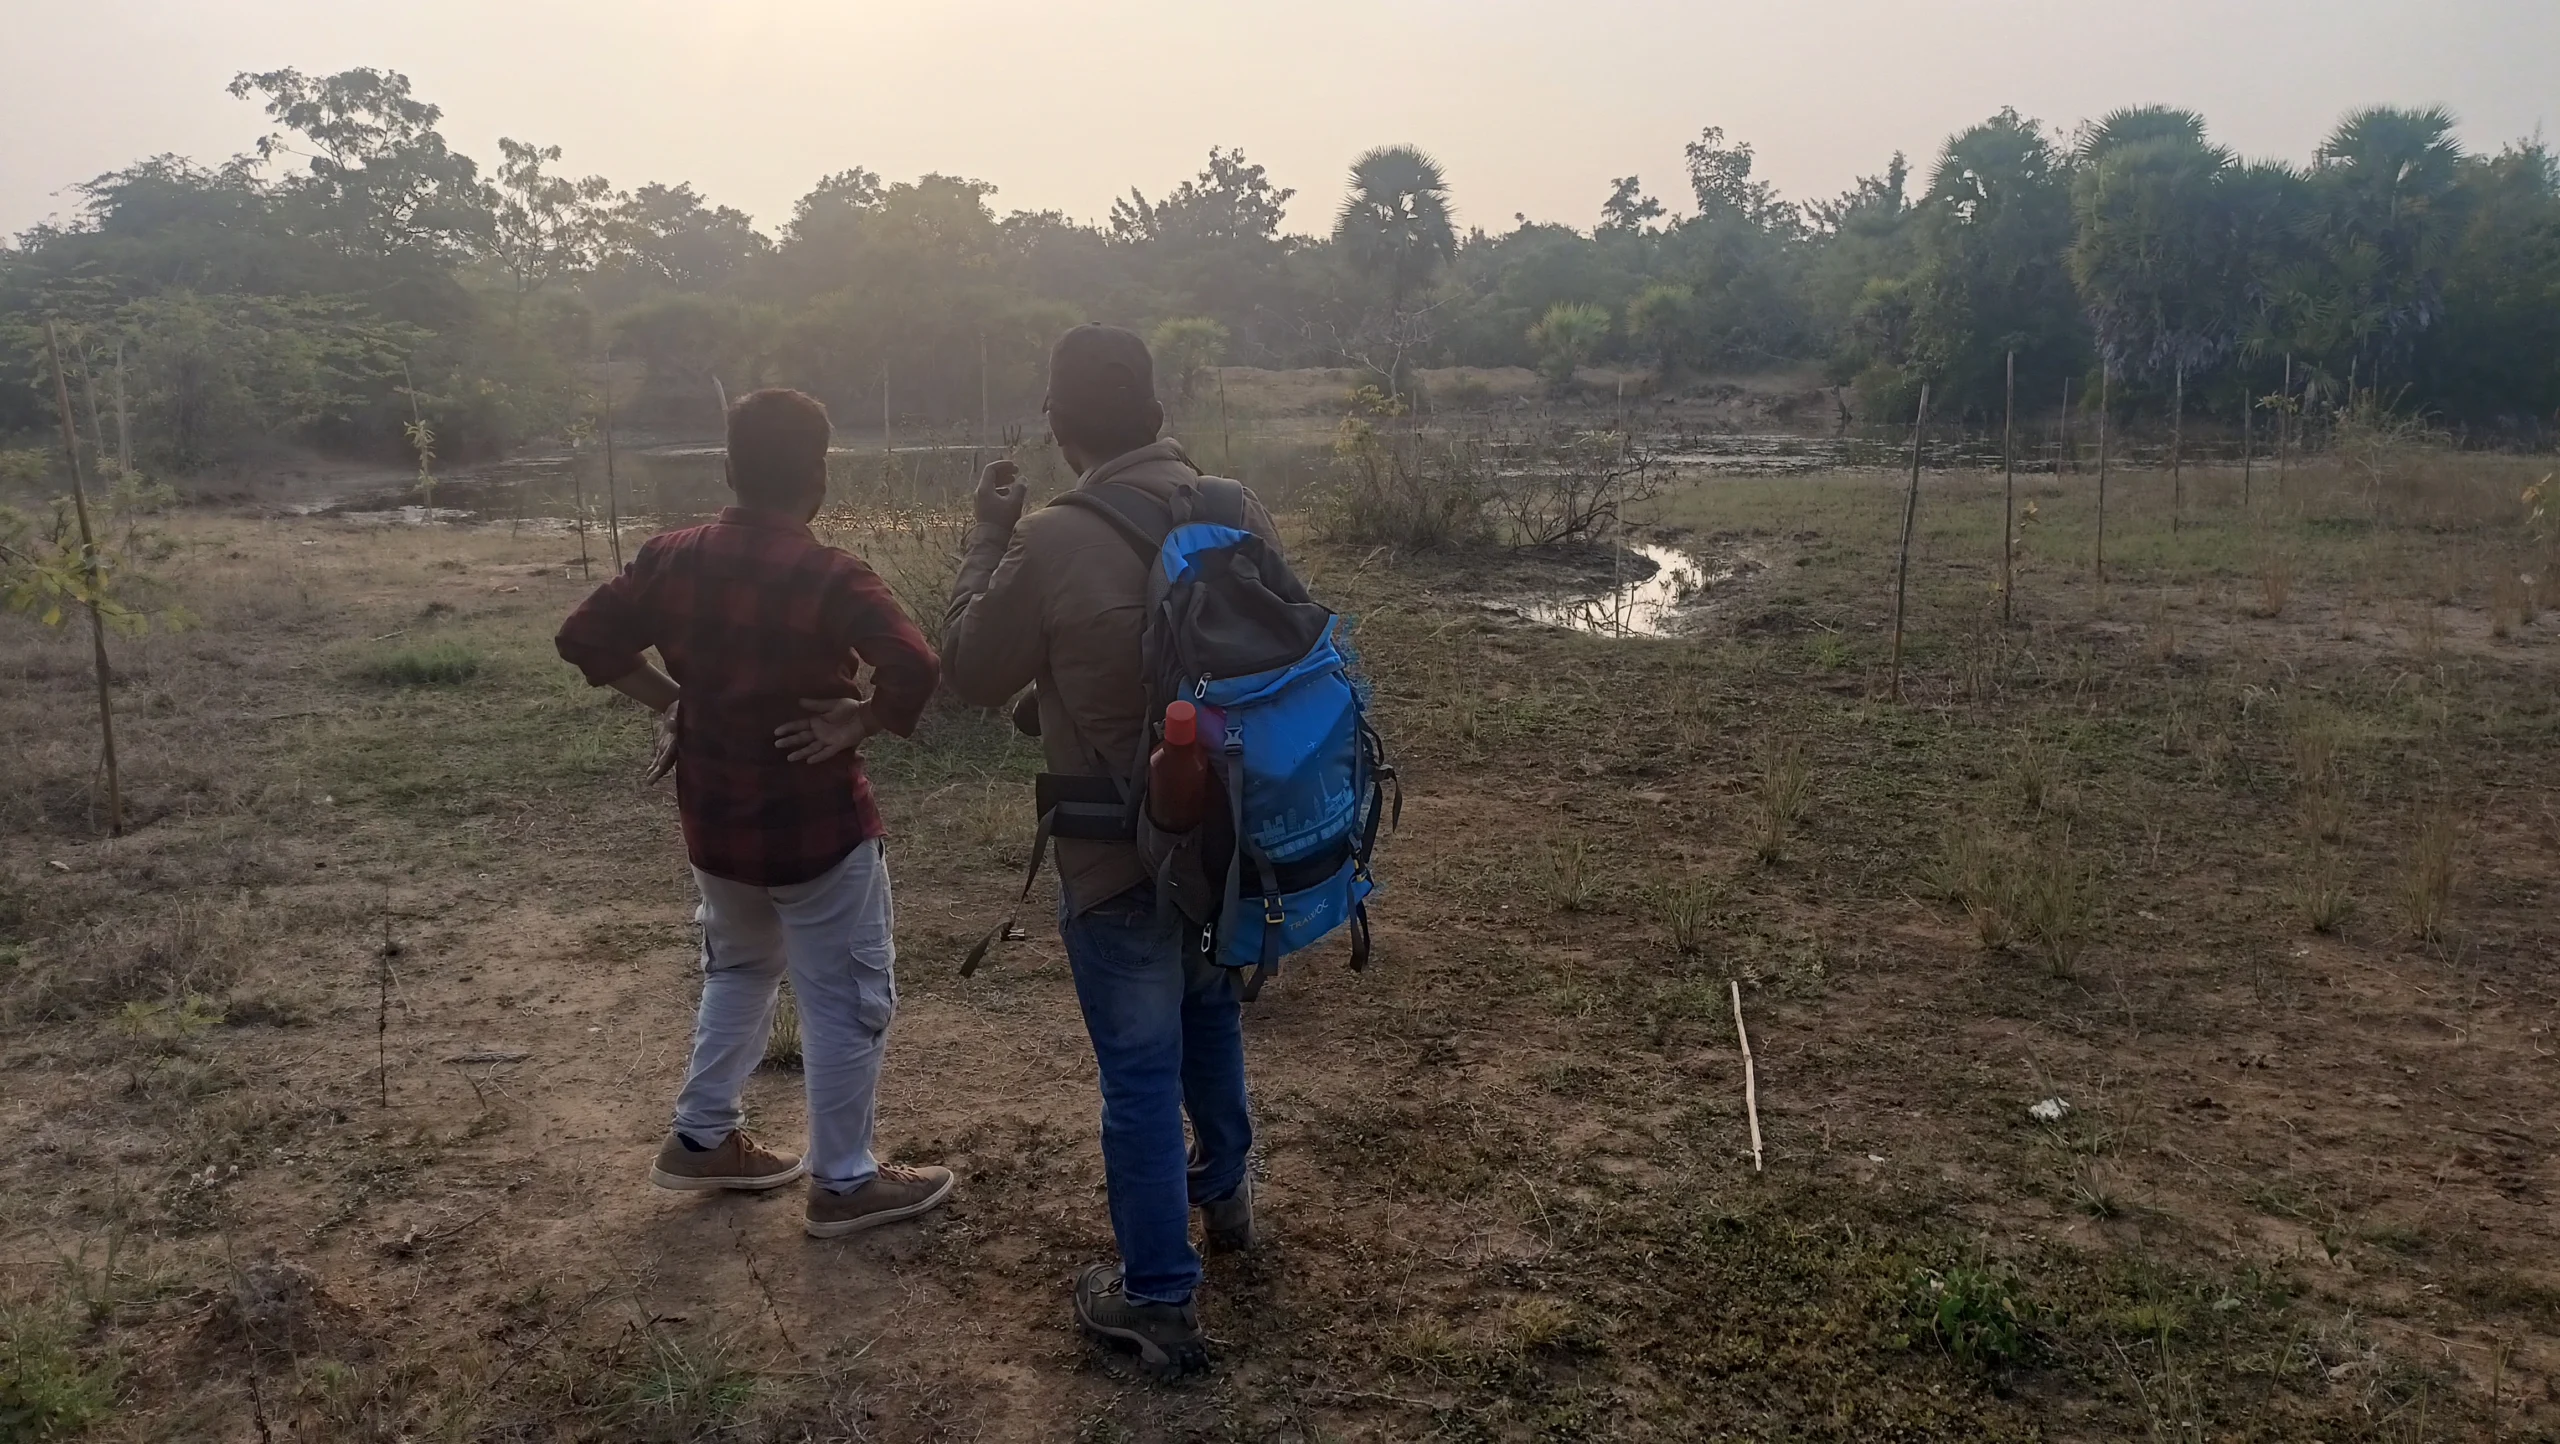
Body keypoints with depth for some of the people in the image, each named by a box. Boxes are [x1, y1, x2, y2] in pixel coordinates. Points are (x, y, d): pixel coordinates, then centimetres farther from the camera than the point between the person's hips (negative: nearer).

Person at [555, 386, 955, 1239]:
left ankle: (701, 1139, 37)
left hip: (714, 825, 7)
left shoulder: (671, 558, -3)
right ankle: (844, 1184, 18)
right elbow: (916, 668, -34)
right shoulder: (830, 578, -20)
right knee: (848, 1002, 8)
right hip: (817, 828, -6)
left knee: (740, 971, 28)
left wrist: (668, 701, 6)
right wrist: (859, 723, -18)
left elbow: (584, 639, 5)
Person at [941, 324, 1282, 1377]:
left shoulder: (1051, 546, -21)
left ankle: (1159, 1300, 16)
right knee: (1211, 1009, 28)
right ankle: (1224, 1189, 49)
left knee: (1140, 1073, 6)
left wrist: (987, 539, 1)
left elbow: (970, 674, -7)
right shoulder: (1237, 512, -6)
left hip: (1119, 856, -5)